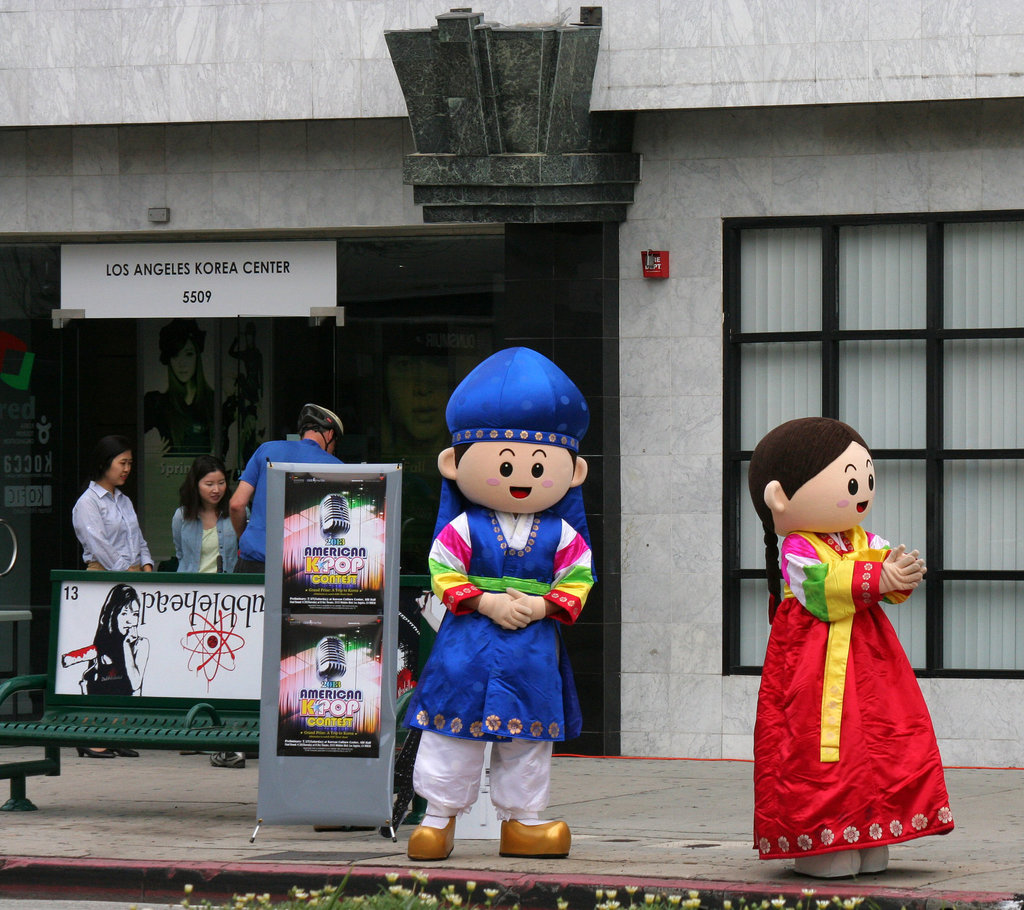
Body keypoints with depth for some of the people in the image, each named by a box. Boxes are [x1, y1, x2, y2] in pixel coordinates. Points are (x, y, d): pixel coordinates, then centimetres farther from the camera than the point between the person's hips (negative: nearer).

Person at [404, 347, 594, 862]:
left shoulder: (560, 535, 0)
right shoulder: (463, 530, -5)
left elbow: (577, 579, 0)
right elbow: (444, 575, -8)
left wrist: (542, 606, -14)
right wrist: (486, 603, -18)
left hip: (534, 650, 2)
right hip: (469, 645, -2)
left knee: (528, 736, 9)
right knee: (454, 734, 1)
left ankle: (521, 822, 18)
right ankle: (438, 817, 9)